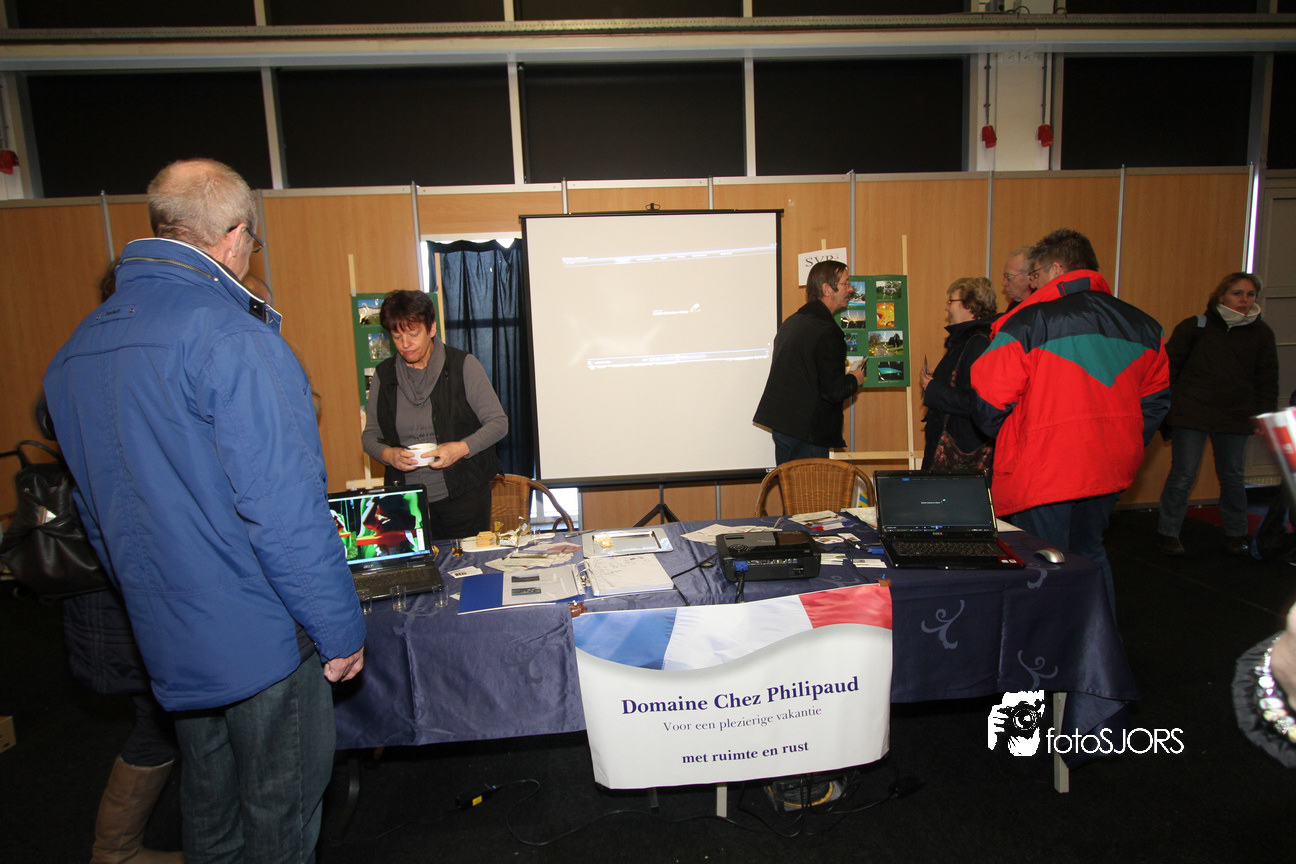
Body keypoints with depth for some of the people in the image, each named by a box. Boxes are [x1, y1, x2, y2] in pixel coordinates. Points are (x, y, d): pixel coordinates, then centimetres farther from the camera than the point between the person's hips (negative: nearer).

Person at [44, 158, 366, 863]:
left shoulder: (75, 350, 6)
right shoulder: (231, 338, -22)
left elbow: (95, 512, 14)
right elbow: (282, 506, -25)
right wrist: (339, 629, -15)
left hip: (166, 641, 8)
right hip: (262, 639, -7)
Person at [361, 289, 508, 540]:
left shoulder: (463, 365, -2)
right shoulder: (384, 375, 7)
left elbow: (498, 423, -2)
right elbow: (369, 436, 13)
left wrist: (462, 448, -18)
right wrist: (388, 454, -9)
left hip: (463, 495, -2)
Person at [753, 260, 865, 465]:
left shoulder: (791, 322, 11)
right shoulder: (827, 332, -17)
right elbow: (833, 391, -20)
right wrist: (854, 379, 0)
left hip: (780, 426, 9)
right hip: (807, 433, -9)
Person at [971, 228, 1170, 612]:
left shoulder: (1026, 323, -13)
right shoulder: (1142, 325, 6)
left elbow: (990, 397, -13)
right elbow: (1156, 396, 14)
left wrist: (1003, 439, 6)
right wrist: (1123, 447, 21)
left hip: (1042, 475, -6)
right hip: (1110, 470, 7)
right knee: (1090, 556, 23)